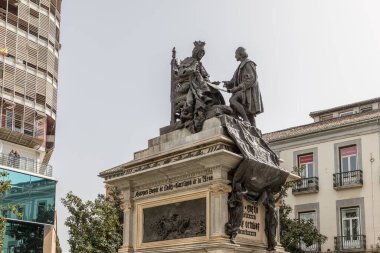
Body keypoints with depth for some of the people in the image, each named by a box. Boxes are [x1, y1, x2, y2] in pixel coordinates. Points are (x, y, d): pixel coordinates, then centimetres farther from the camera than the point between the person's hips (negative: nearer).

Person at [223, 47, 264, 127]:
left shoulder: (248, 63, -1)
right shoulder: (241, 66, 27)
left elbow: (252, 79, -14)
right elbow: (235, 81, 21)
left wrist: (238, 87, -19)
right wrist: (228, 83, 1)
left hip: (249, 90, -9)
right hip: (244, 92, 9)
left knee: (232, 99, -30)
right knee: (250, 116, -2)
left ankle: (246, 120, -35)